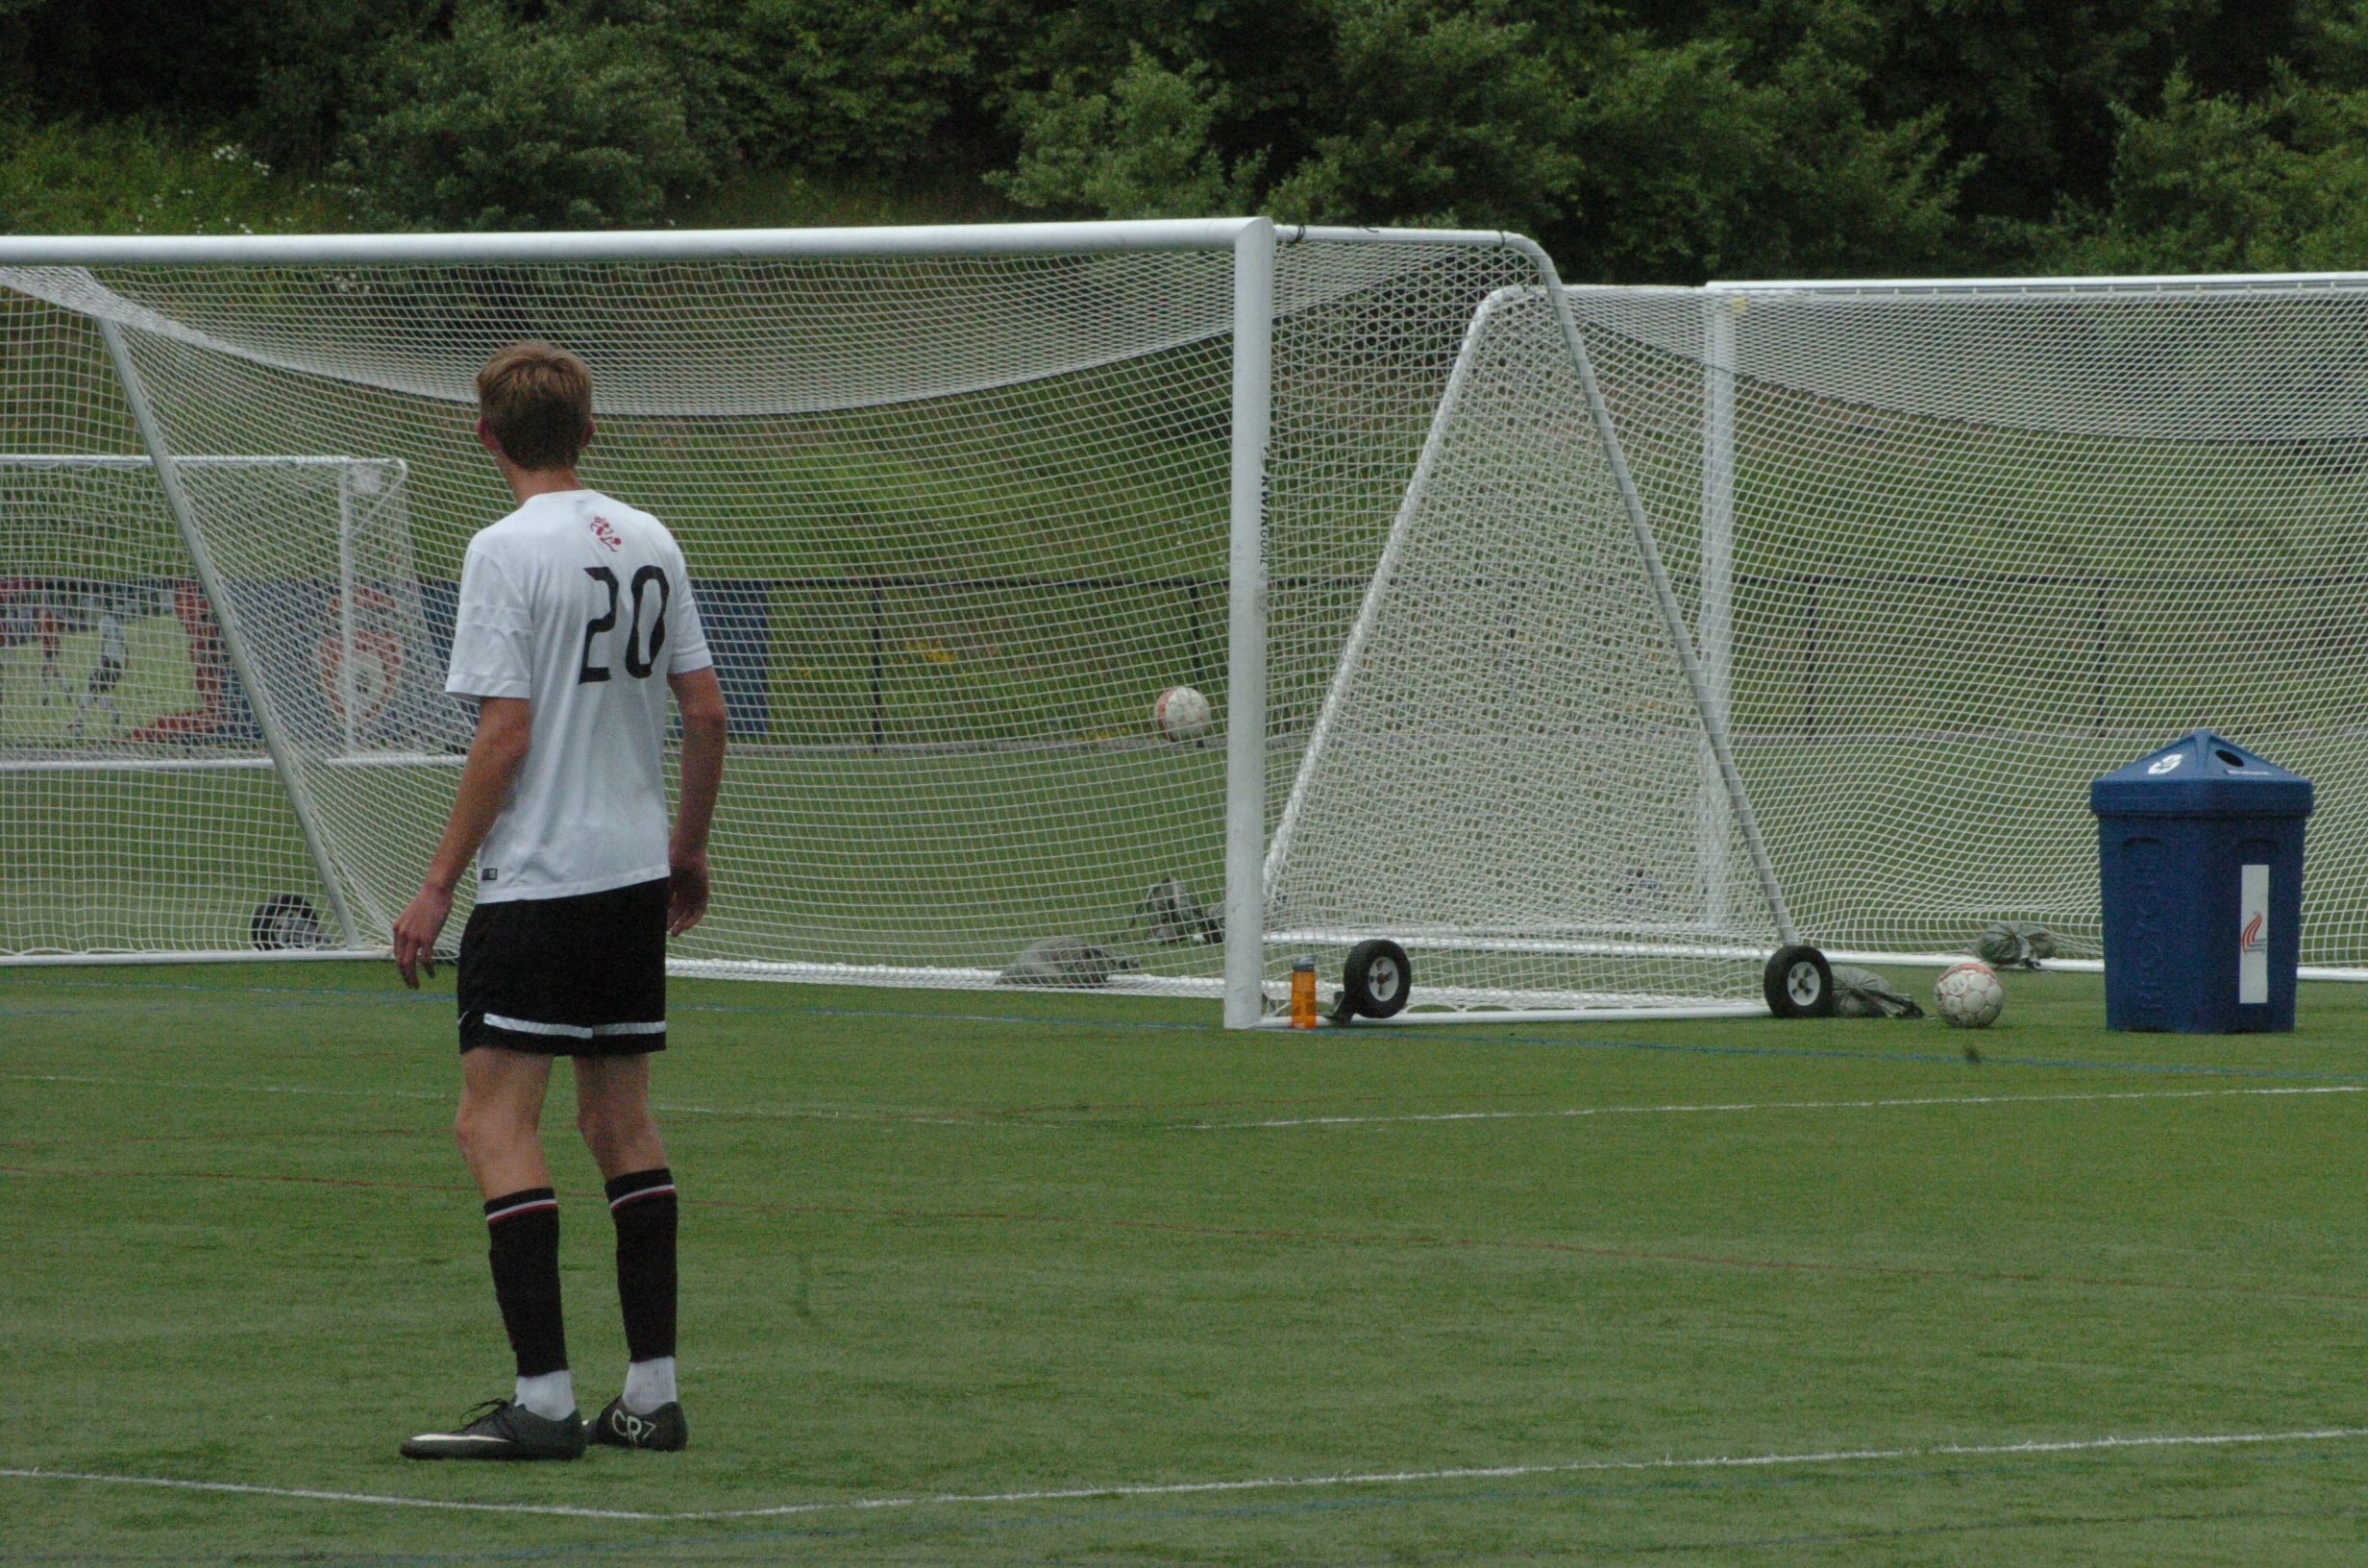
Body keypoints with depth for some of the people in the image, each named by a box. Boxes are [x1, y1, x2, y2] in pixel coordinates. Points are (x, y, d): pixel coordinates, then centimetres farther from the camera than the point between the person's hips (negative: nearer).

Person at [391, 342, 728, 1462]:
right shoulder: (648, 544, 8)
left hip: (535, 880, -7)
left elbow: (504, 736, -16)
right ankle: (651, 1393, 13)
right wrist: (689, 849, 23)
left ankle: (544, 1398, -14)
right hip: (634, 873, 7)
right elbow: (705, 710, 10)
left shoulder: (507, 552, -12)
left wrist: (438, 886, -11)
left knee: (494, 1122, -6)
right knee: (621, 1122, 13)